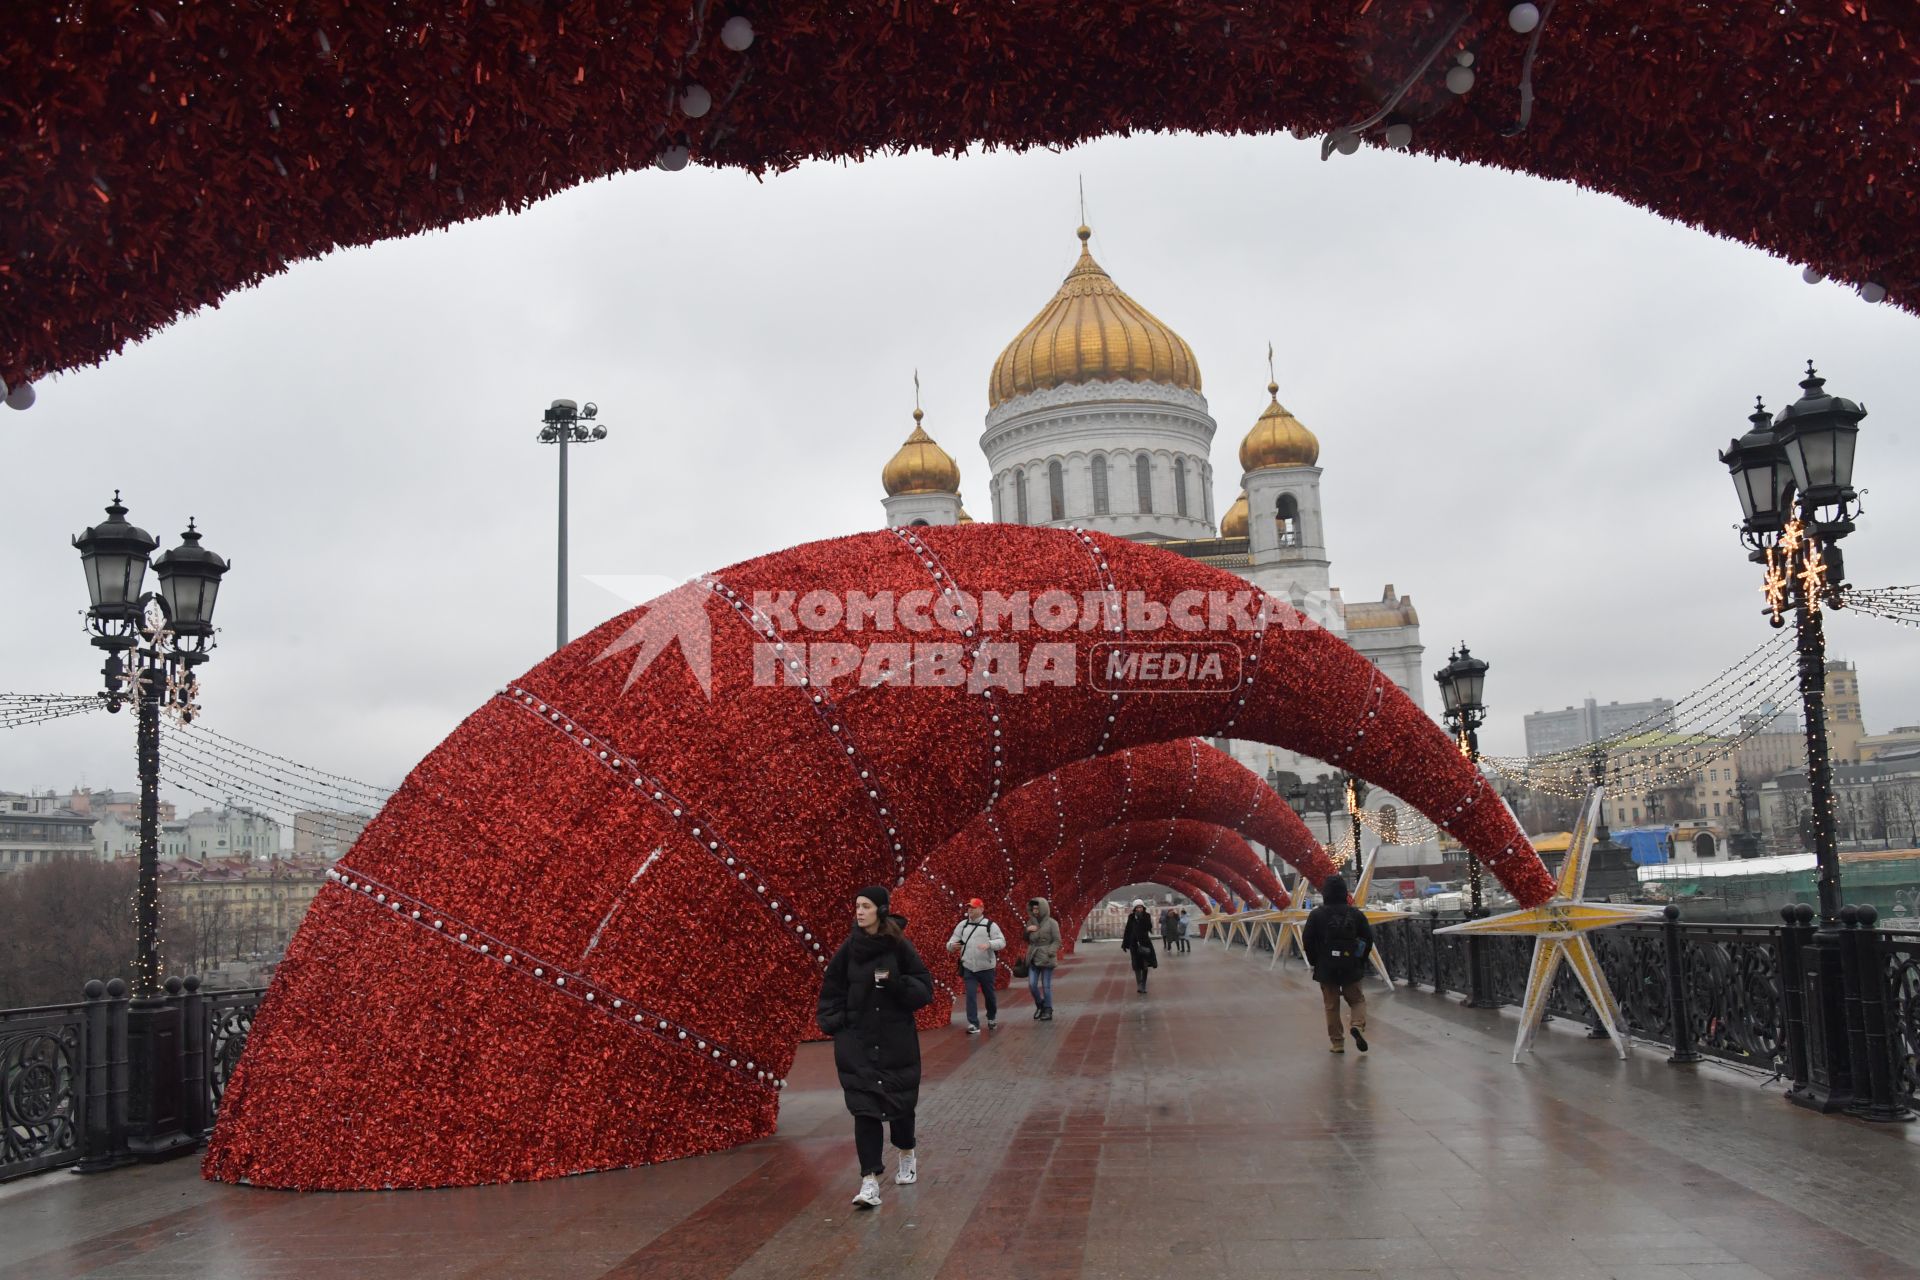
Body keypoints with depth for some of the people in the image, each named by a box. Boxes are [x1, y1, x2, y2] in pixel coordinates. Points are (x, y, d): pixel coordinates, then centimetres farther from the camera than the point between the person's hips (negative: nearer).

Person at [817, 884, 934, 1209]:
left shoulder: (899, 946, -5)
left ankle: (907, 1156, 40)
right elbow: (831, 989, 11)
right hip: (858, 1040, 1)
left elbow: (925, 987, -4)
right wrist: (834, 1024, -1)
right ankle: (870, 1182, -7)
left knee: (900, 1100, 11)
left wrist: (895, 983, -20)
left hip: (897, 1039, -1)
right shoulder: (849, 948, 1)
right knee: (864, 1107, -7)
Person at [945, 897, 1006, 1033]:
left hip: (986, 967, -2)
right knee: (970, 996, -6)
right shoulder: (962, 925, 5)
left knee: (989, 995, 13)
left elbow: (1002, 941, -12)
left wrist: (989, 944, -31)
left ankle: (992, 1018, 36)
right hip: (968, 968, 2)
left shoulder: (990, 925, -5)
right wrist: (951, 946, -21)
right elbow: (952, 941, 4)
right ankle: (973, 1025, -5)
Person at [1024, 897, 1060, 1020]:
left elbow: (1057, 941, -8)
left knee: (1046, 986, 0)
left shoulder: (1051, 923, -6)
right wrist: (1027, 930, -2)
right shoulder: (1031, 922, 11)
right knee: (1032, 985, -1)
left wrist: (1049, 953, -20)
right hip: (1033, 958, 5)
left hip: (1046, 959, -5)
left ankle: (1048, 1011, 8)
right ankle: (1040, 1005, 21)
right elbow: (1026, 940, 19)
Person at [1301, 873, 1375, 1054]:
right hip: (1351, 967, 1)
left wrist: (1315, 962, 7)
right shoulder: (1355, 913, -1)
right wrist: (1361, 960, 11)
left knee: (1331, 1005, 8)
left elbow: (1307, 941, -6)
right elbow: (1368, 938, 0)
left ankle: (1337, 1043, 8)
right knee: (1357, 999, 14)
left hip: (1326, 968, -1)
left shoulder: (1316, 915, -6)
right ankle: (1358, 1025, -13)